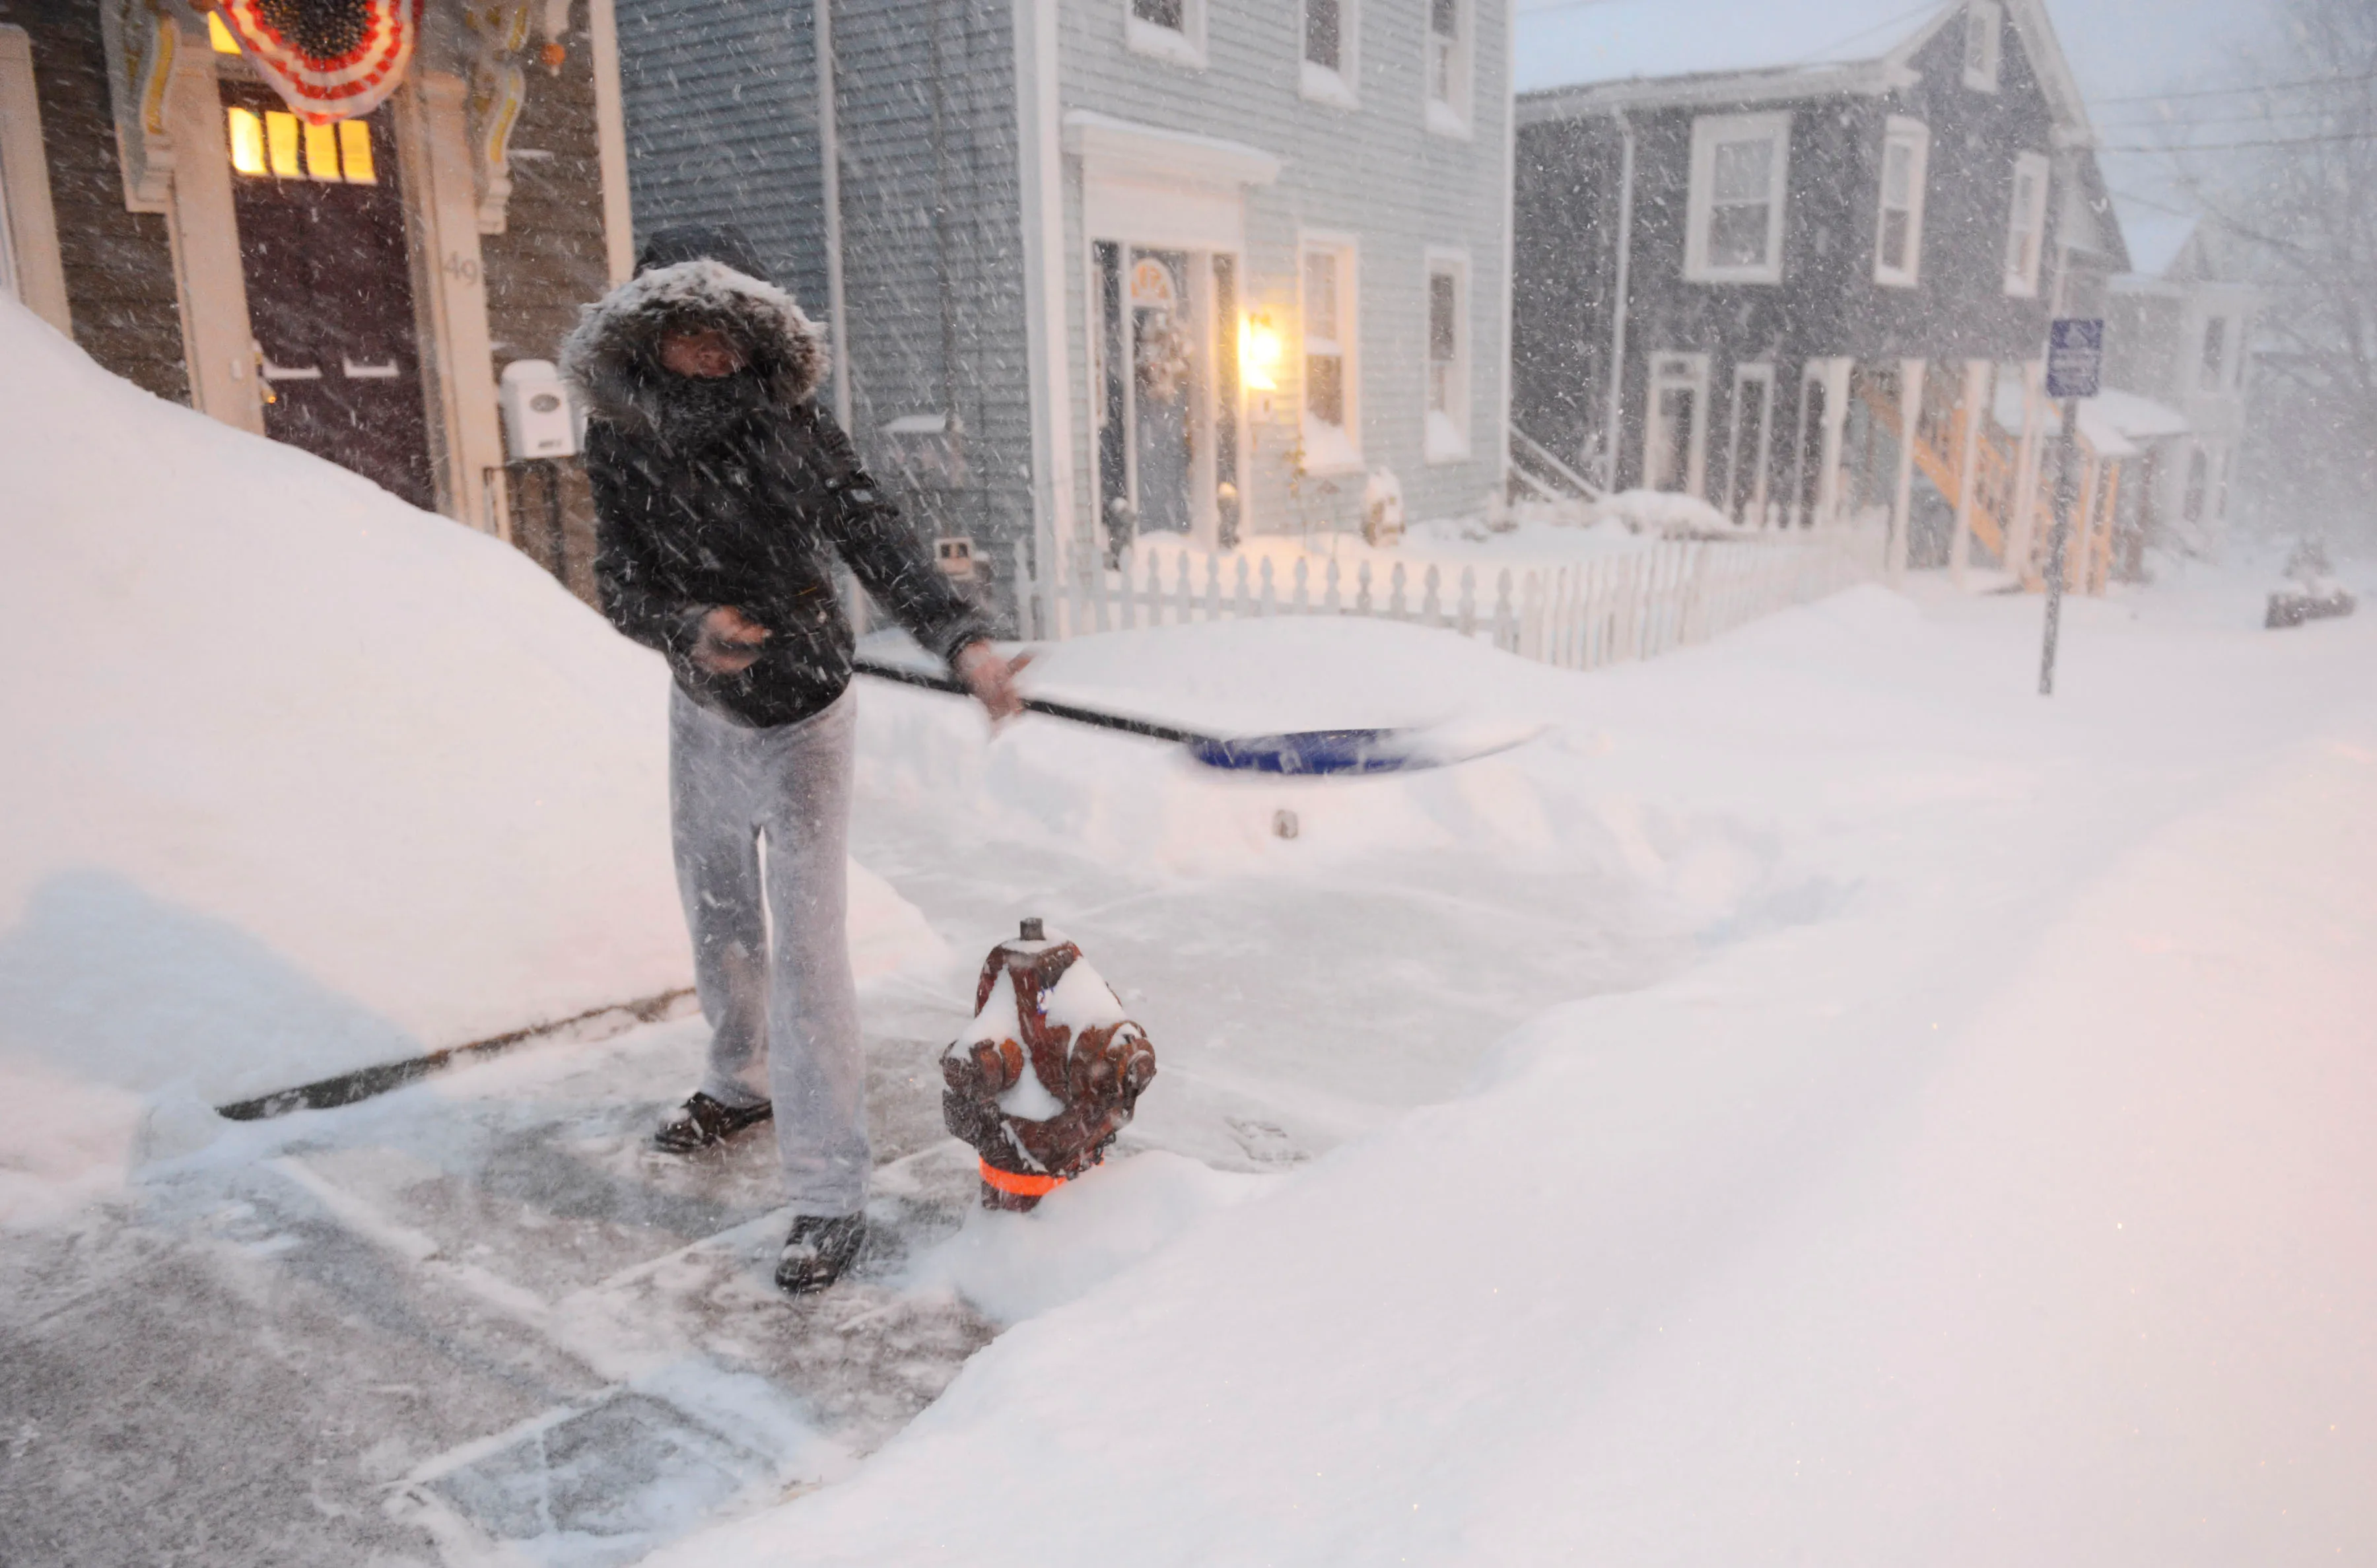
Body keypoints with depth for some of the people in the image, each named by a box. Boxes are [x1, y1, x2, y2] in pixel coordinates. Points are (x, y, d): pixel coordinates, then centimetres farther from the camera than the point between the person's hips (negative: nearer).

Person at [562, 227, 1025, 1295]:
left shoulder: (789, 432, -19)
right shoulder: (622, 438, -7)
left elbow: (878, 544, -27)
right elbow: (619, 583, -9)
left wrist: (963, 640, -42)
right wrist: (688, 626, -31)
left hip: (796, 720, -5)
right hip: (699, 711, 6)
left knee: (805, 942, -9)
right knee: (716, 910, 22)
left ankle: (830, 1194, -1)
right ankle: (741, 1084, 48)